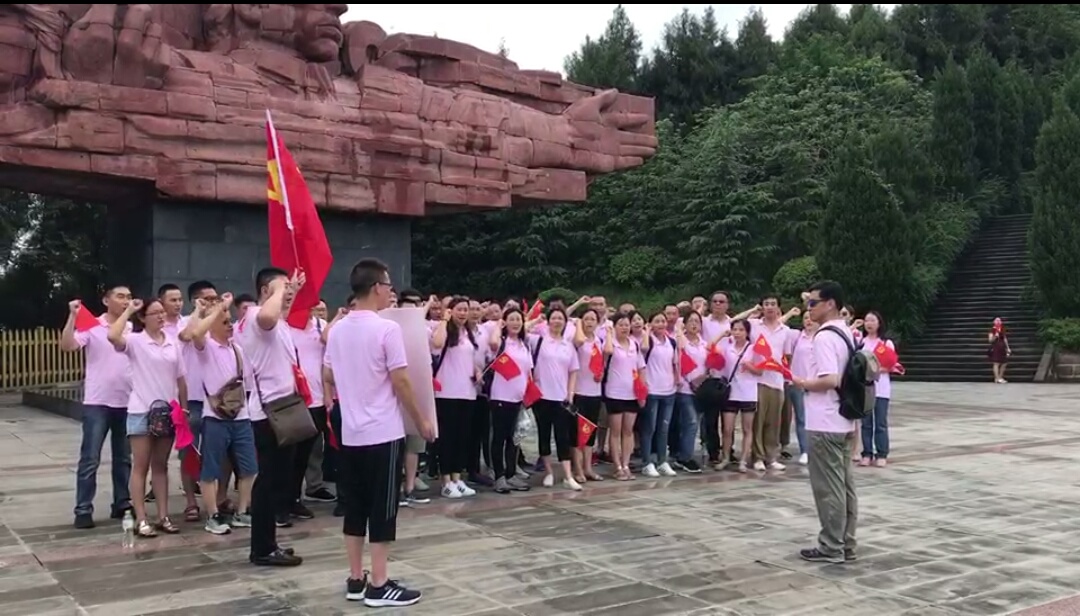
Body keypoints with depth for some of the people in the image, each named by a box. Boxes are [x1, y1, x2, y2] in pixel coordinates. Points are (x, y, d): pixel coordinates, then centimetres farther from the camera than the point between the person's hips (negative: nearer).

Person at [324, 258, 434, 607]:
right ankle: (379, 586, 5)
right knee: (382, 508, 0)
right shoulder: (387, 328, -15)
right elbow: (400, 381, -15)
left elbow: (328, 376, 15)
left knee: (355, 506, 12)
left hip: (351, 432, 7)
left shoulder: (337, 330, 6)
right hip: (384, 433, -7)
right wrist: (420, 421, -4)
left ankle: (356, 580, 18)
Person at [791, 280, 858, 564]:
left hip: (824, 423, -9)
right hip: (843, 420, 9)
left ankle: (831, 547, 6)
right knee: (844, 484, 12)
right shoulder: (848, 334, 12)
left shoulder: (824, 337, -17)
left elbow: (829, 380, -27)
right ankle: (846, 544, 18)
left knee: (828, 487, -1)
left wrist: (803, 384, -11)